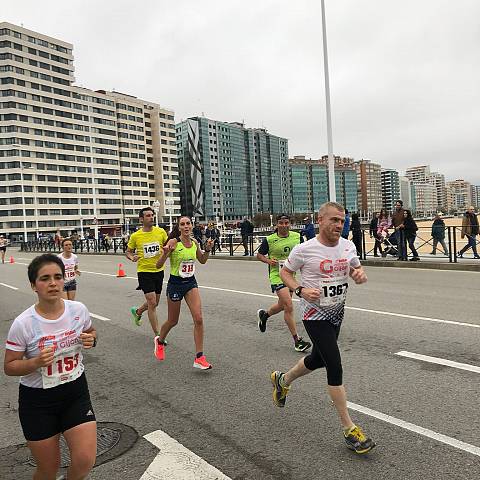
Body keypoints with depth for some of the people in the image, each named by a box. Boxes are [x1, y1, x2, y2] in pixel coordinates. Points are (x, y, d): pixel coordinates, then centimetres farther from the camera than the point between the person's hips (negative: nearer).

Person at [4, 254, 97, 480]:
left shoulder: (78, 309, -9)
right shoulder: (23, 323, -18)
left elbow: (90, 332, 11)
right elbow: (9, 367, -8)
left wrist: (91, 339, -12)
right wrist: (36, 362, -27)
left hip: (76, 393, 2)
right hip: (38, 401, -2)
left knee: (85, 461, -5)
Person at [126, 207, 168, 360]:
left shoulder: (160, 231, -2)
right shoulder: (135, 236, -5)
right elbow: (128, 252, 8)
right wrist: (132, 257, -14)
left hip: (159, 270, 4)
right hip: (144, 271, -4)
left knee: (154, 302, 18)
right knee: (152, 302, -11)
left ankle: (137, 311, 51)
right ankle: (157, 336, -4)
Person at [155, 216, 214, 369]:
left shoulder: (194, 242, 1)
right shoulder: (173, 242, -15)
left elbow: (202, 261, 18)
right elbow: (158, 265, -15)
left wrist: (208, 249, 0)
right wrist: (165, 253, -33)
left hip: (191, 283, 4)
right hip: (175, 283, -4)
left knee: (198, 319, -10)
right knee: (173, 321, 13)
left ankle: (199, 358, -1)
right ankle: (160, 341, 46)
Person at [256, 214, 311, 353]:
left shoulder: (297, 236, 2)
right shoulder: (269, 239, -7)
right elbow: (259, 254, 4)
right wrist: (268, 260, -15)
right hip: (277, 275, -5)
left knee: (282, 305, 20)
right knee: (289, 306, -15)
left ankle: (264, 314, 52)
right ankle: (297, 340, -6)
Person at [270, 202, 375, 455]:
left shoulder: (348, 246, -2)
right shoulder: (304, 250, -16)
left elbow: (356, 268, 15)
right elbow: (285, 272, -2)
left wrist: (360, 274, -10)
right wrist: (301, 290, -19)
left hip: (337, 313, 7)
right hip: (315, 315, -6)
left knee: (317, 359, 21)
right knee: (335, 367, -10)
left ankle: (282, 380, 49)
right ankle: (349, 429, 6)